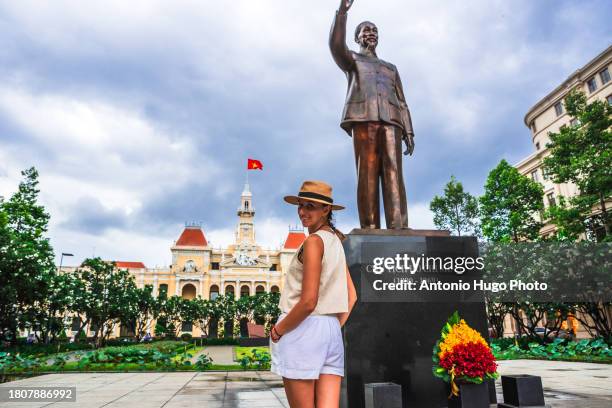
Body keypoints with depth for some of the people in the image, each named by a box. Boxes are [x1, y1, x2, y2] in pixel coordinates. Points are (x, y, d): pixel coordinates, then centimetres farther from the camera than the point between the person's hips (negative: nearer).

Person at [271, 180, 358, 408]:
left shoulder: (314, 240, -11)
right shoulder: (336, 241, 14)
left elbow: (308, 301, -17)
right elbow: (351, 297, 18)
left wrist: (278, 330, -5)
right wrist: (336, 327, 18)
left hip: (303, 329, -8)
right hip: (332, 331, 8)